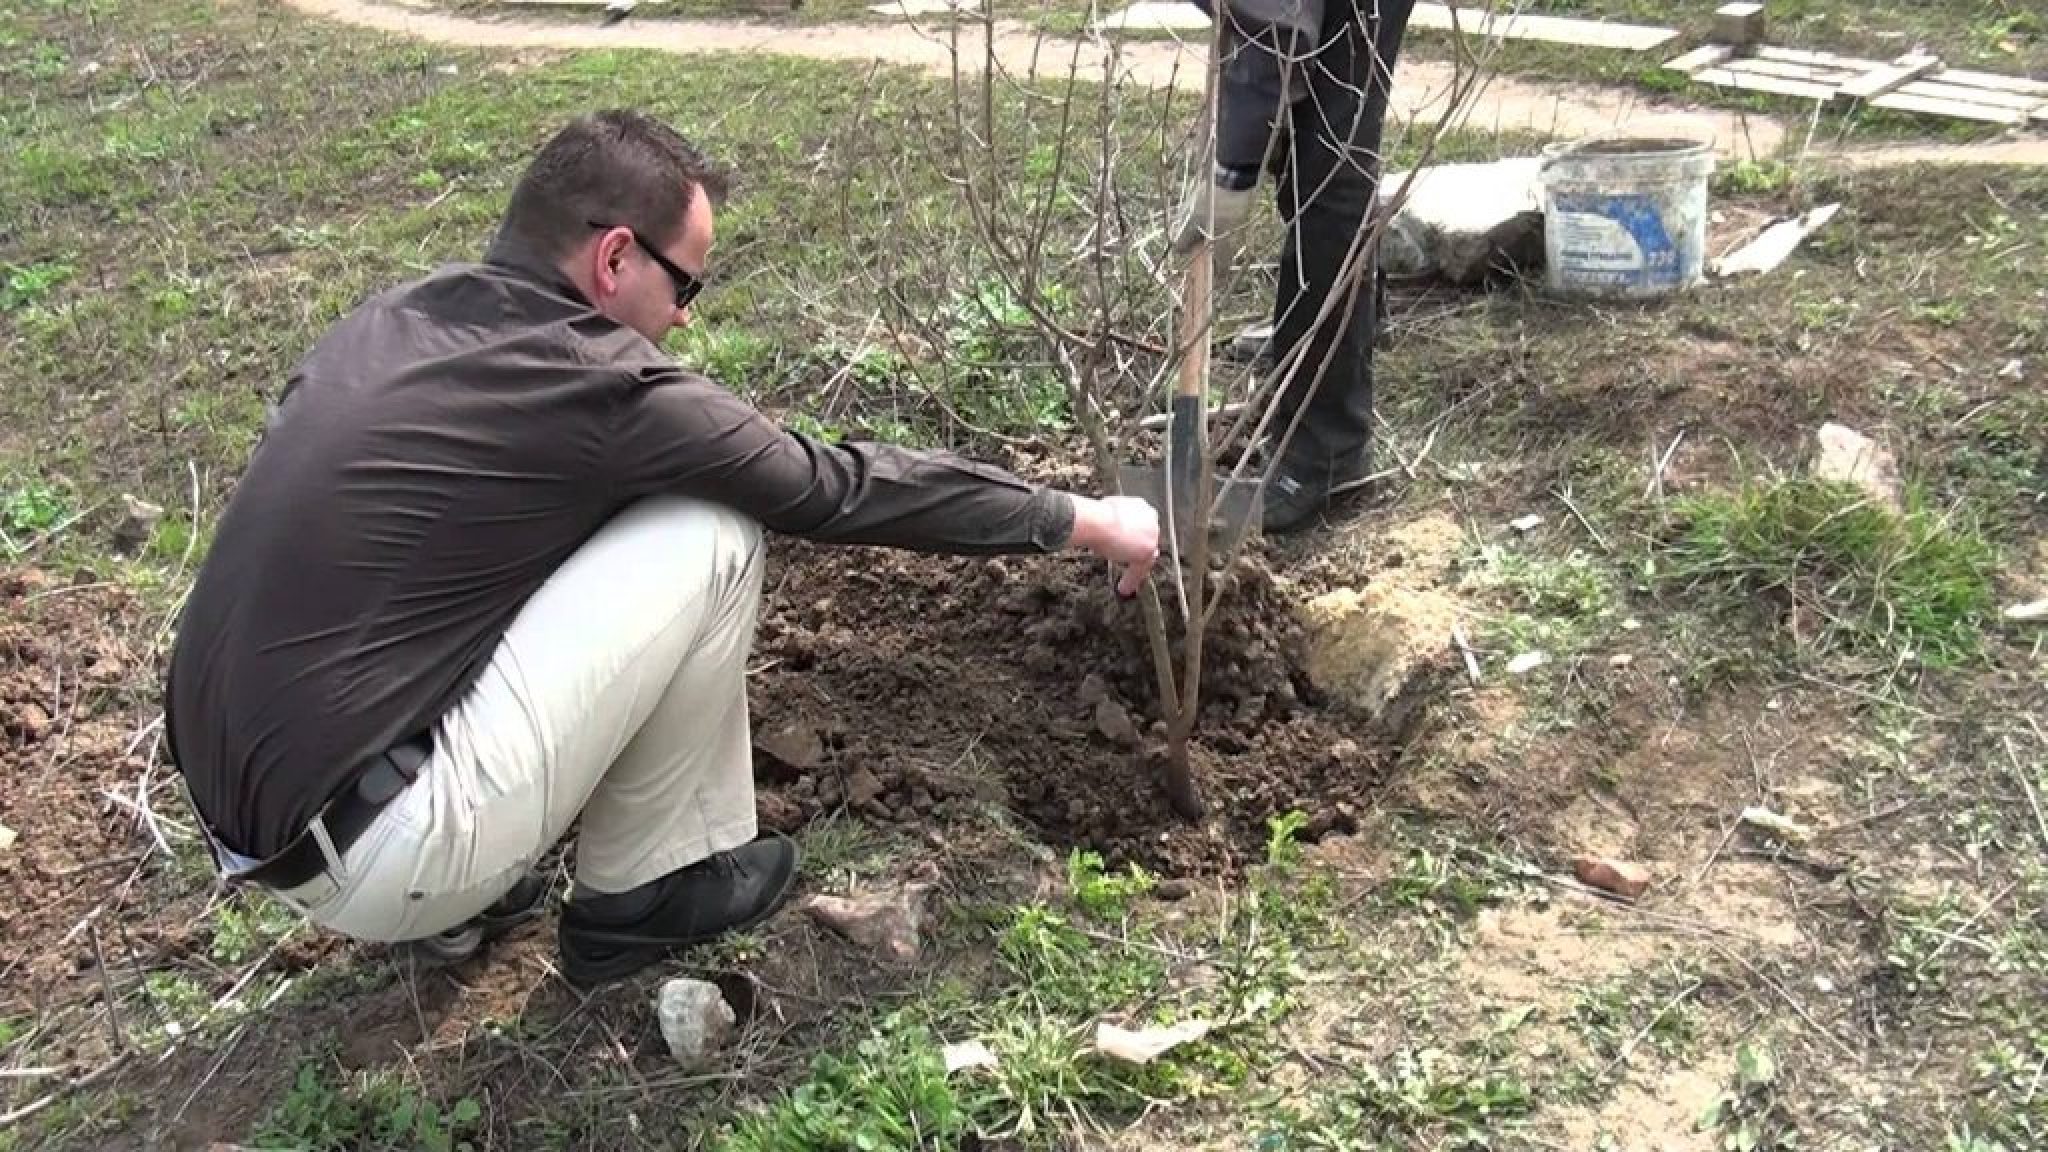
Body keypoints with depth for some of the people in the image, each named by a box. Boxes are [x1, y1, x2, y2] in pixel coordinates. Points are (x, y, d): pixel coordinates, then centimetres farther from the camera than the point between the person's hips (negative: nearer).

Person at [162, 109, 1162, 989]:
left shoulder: (389, 323, 8)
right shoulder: (592, 382, -14)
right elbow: (840, 486, -5)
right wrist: (1080, 520, 8)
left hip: (251, 821, 8)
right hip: (373, 861, -8)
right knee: (709, 536, -6)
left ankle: (455, 901, 18)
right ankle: (637, 894, 11)